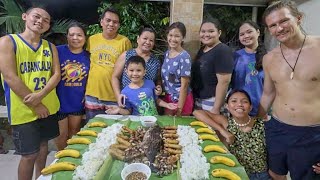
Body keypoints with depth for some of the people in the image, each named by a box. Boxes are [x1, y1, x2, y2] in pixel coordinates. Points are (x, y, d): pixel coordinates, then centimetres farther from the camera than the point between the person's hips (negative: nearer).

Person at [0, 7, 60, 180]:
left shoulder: (50, 47, 7)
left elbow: (56, 74, 0)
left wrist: (40, 95, -18)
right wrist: (35, 106, -16)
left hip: (49, 107, 5)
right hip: (24, 111, -5)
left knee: (43, 146, 18)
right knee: (29, 155, 4)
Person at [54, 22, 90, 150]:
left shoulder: (87, 56, 0)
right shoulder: (57, 51, -11)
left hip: (78, 103, 3)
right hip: (59, 102, -3)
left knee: (74, 134, 19)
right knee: (61, 135, 9)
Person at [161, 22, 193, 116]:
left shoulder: (184, 57, -20)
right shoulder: (166, 53, 1)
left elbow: (184, 85, -18)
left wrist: (179, 108, -17)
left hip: (181, 98, -6)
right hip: (167, 97, 6)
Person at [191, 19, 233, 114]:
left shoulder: (223, 51, -15)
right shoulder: (202, 50, 10)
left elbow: (224, 81, -21)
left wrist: (216, 108, -22)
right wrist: (195, 98, 15)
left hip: (212, 101, -8)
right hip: (198, 99, 8)